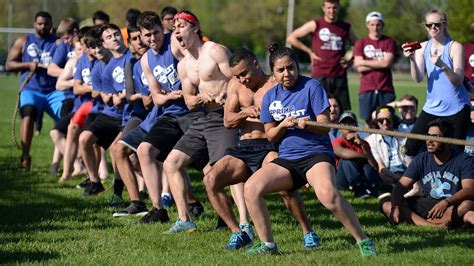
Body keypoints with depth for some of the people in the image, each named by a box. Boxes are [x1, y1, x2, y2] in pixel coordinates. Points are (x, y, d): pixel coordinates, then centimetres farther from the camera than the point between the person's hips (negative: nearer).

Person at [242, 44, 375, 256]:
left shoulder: (311, 87, -4)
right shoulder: (270, 96, 9)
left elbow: (325, 126, -8)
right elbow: (270, 135, 13)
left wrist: (307, 124, -29)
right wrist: (282, 126, -9)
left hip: (316, 153, -5)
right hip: (286, 159, 5)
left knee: (328, 194, -35)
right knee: (251, 188, -17)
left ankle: (363, 242, -20)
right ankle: (267, 245, -2)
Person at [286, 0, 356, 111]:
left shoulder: (346, 28, 10)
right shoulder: (315, 25, 2)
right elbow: (291, 38, 3)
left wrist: (349, 60, 6)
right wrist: (310, 52, -1)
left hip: (339, 77, 3)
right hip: (320, 76, -3)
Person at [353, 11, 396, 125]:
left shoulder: (389, 42, 9)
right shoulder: (360, 43, 9)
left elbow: (387, 63, -6)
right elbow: (360, 68, -2)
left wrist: (364, 62, -2)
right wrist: (380, 63, -6)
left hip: (386, 90, 0)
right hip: (367, 90, 0)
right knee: (369, 122, -2)